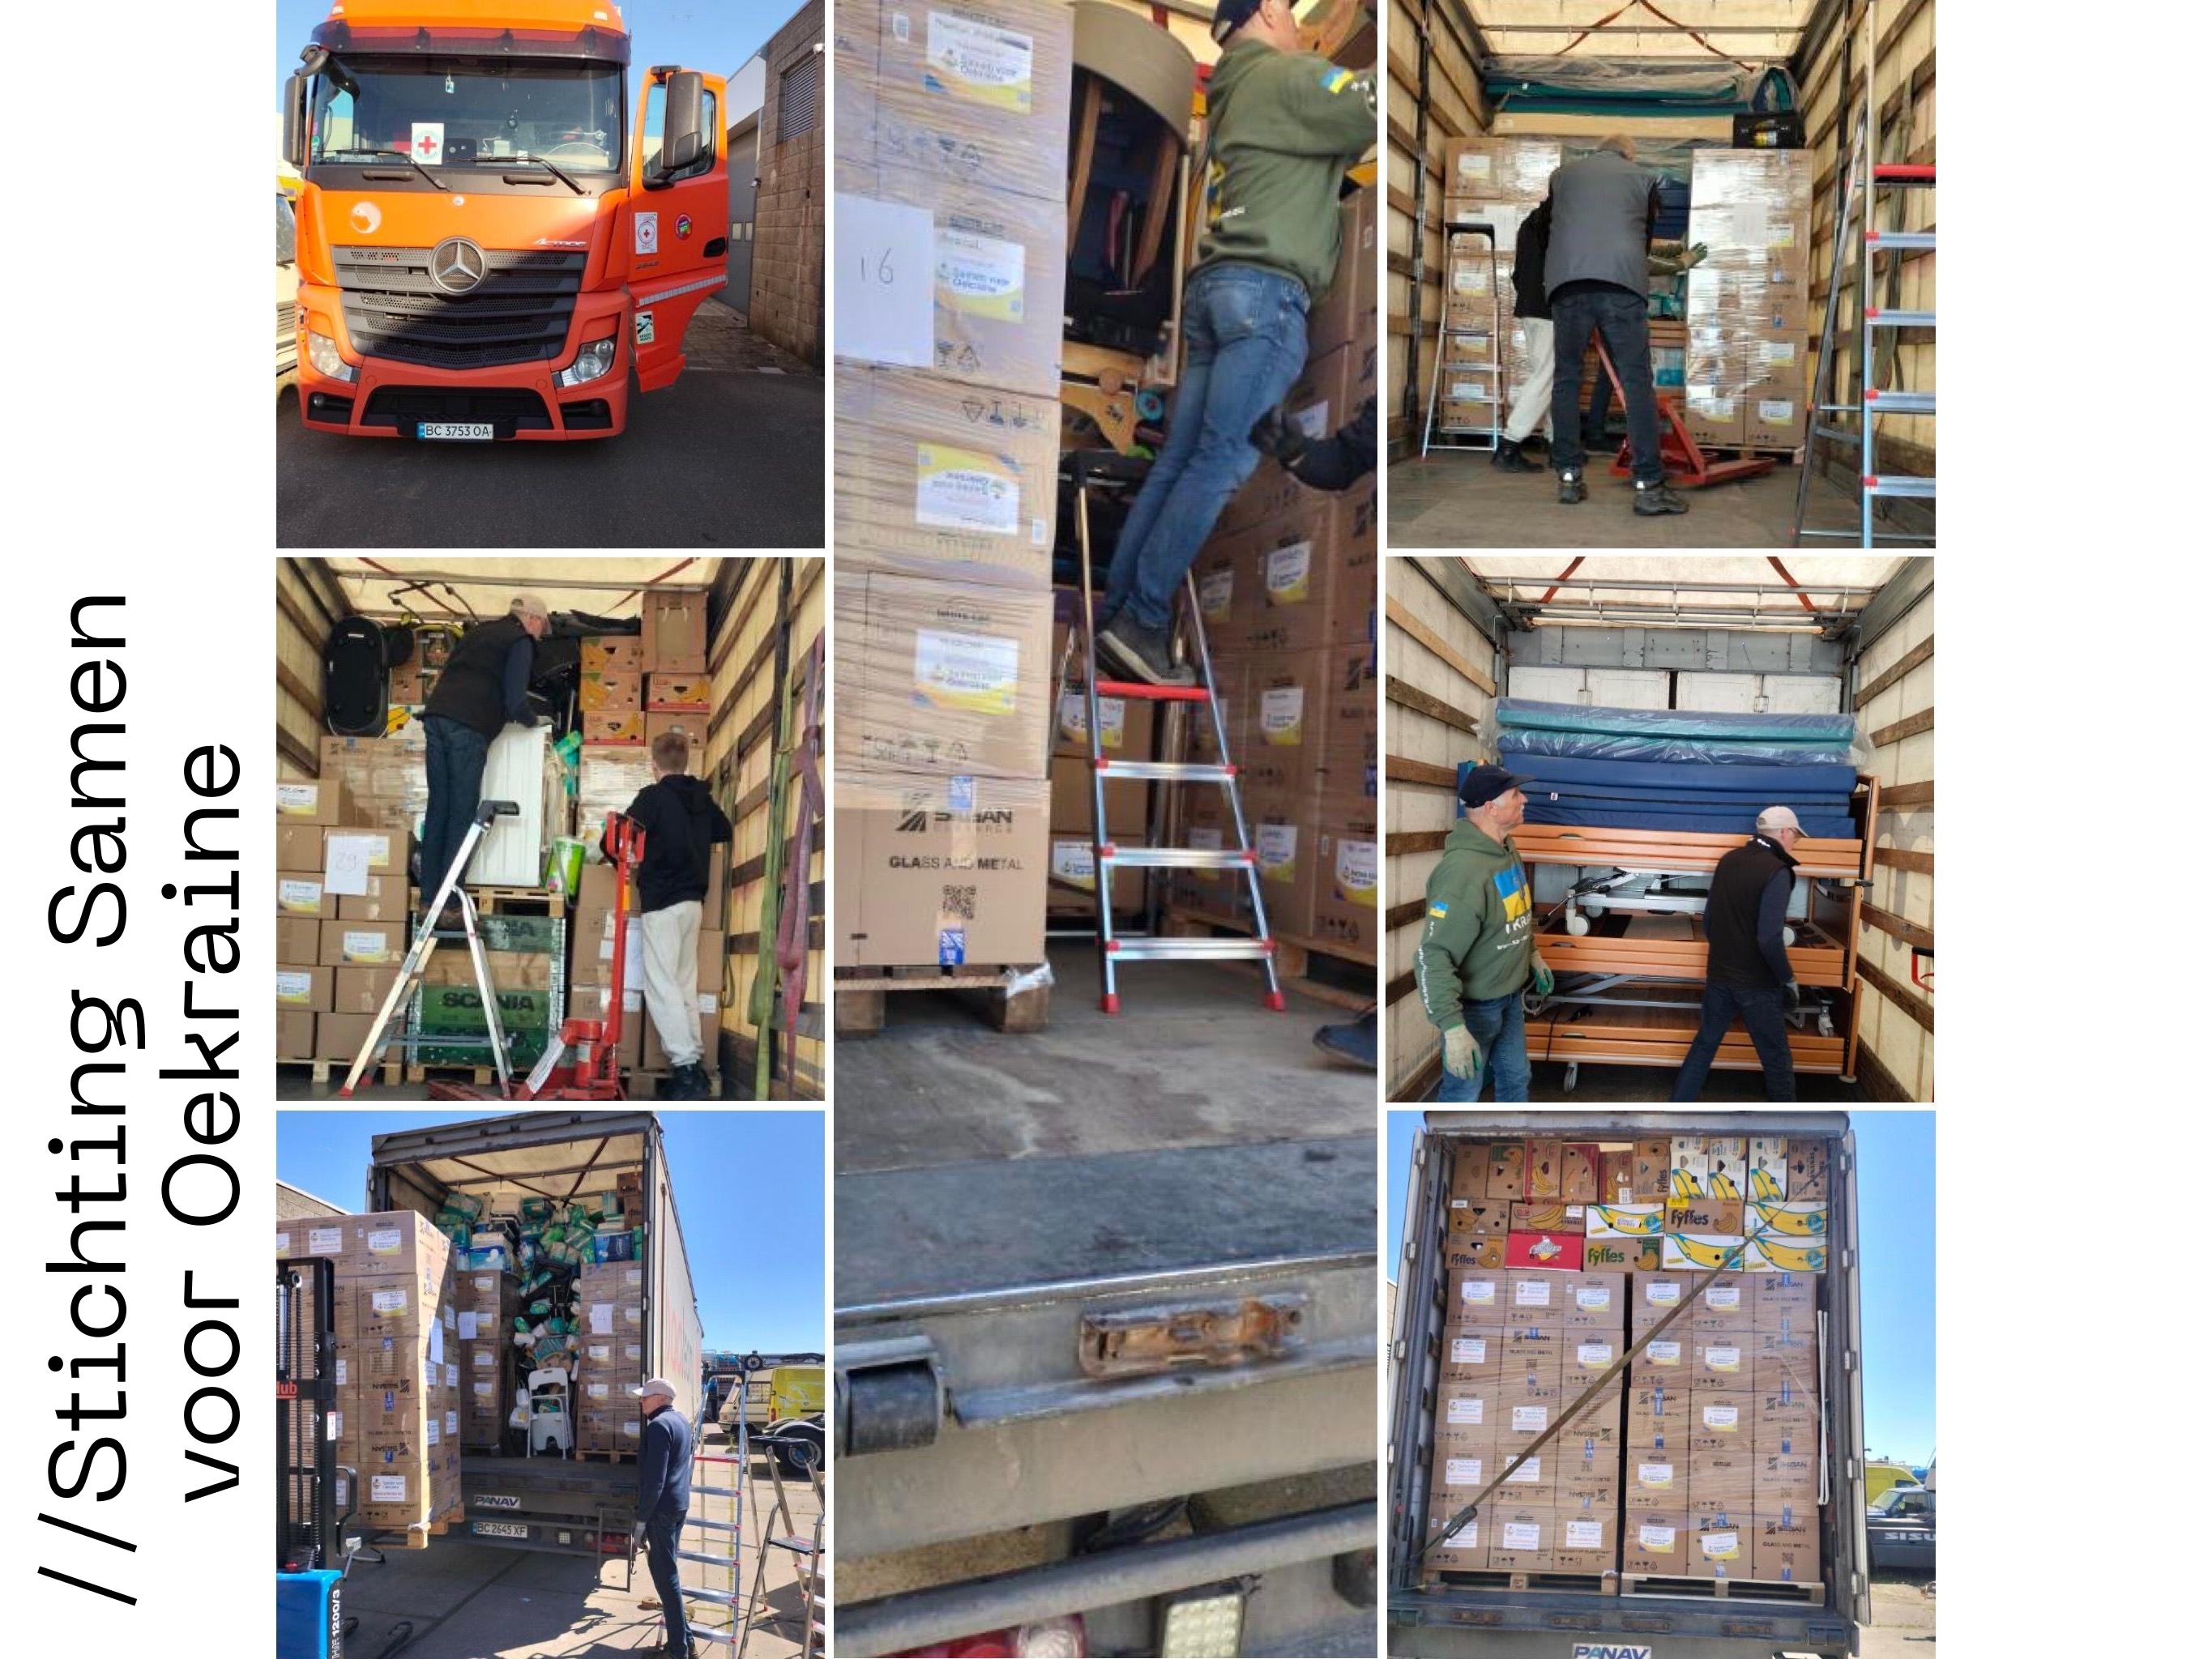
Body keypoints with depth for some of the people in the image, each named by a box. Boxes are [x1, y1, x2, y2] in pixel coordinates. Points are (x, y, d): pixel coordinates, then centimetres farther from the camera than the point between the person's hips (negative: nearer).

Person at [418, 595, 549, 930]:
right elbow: (515, 701, -7)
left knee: (438, 810, 9)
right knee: (462, 815, -4)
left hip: (436, 716, 7)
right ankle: (448, 905, -6)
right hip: (468, 727, -7)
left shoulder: (479, 632, 27)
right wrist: (532, 721, 14)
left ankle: (429, 899, 8)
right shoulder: (520, 641, 4)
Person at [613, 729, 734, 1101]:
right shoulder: (702, 797, 9)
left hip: (661, 901, -7)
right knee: (686, 985, 11)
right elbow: (724, 832, 27)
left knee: (662, 986, -7)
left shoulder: (654, 796, -9)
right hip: (693, 900, 7)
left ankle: (686, 1068, -16)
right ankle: (693, 1068, 10)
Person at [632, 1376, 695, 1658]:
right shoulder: (680, 1420, 14)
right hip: (680, 1505, 10)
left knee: (664, 1573, -4)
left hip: (662, 1508, -10)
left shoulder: (659, 1426, -17)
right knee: (667, 1569, 18)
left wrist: (642, 1520, -19)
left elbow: (654, 1479, -21)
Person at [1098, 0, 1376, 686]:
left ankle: (1116, 610, 3)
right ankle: (1143, 619, -14)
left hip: (1217, 287, 9)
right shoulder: (1283, 76, 0)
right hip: (1265, 290, -9)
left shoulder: (1237, 94, 27)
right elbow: (1368, 112, -7)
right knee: (1222, 465, -11)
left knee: (1179, 461, 5)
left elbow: (1330, 133, 26)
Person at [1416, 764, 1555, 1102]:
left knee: (1516, 1075, 24)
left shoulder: (1507, 848, -1)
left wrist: (1533, 954, 22)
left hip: (1509, 995, 9)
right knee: (1463, 1091, 7)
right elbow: (1434, 957, -34)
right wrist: (1453, 1028, -36)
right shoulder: (1463, 869, -33)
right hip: (1473, 1005, -9)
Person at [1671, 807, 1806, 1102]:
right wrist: (1789, 980, -11)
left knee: (1704, 1045, 16)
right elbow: (1769, 940, -24)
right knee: (1776, 1057, 7)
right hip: (1757, 983, -6)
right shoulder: (1776, 872, -18)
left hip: (1719, 975, 6)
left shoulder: (1728, 860, 3)